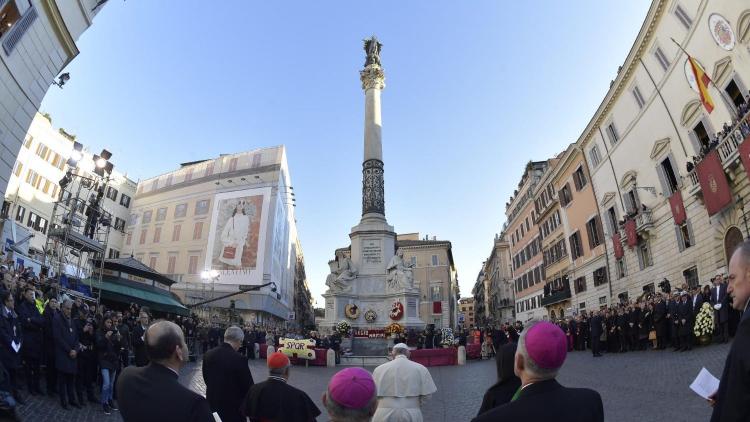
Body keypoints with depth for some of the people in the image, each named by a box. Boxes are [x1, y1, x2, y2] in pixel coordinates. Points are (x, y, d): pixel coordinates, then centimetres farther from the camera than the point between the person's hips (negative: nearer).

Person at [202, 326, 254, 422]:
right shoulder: (239, 359, -23)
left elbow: (206, 379, 8)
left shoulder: (208, 354, -5)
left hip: (212, 404, 6)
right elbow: (248, 385, -15)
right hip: (233, 406, -5)